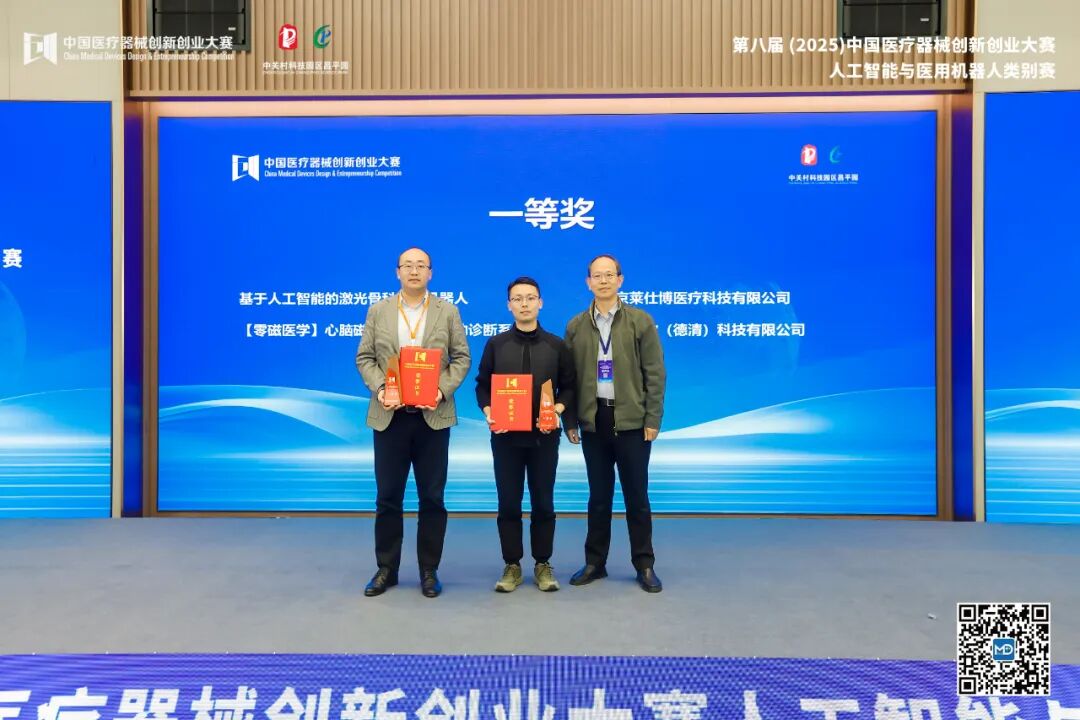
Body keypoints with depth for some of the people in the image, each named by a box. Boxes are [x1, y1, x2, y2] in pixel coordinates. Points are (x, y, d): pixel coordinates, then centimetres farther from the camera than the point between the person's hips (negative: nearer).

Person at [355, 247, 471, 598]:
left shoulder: (448, 312, 5)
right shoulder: (378, 310, 8)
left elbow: (461, 358, 2)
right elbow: (365, 357, 6)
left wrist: (442, 389, -13)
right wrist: (378, 388, -11)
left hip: (433, 415, -1)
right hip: (389, 415, 1)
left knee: (432, 497, 5)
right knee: (387, 496, 8)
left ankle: (429, 570, 18)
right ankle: (386, 569, 21)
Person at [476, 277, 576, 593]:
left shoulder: (556, 345, 4)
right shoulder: (496, 344, 4)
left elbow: (569, 386, 6)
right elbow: (482, 386, 6)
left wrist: (558, 409, -13)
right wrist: (488, 412, -12)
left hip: (544, 435, 0)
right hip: (505, 435, 0)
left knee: (543, 502, 7)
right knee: (508, 503, 6)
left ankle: (543, 564, 20)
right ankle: (512, 565, 18)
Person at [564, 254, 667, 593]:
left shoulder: (640, 321, 0)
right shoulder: (576, 326, 6)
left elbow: (655, 373, -2)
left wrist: (652, 420, -7)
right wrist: (570, 421, 3)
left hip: (631, 420, -2)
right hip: (593, 421, 2)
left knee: (636, 496, 6)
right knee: (598, 496, 11)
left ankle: (644, 565, 19)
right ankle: (595, 562, 23)